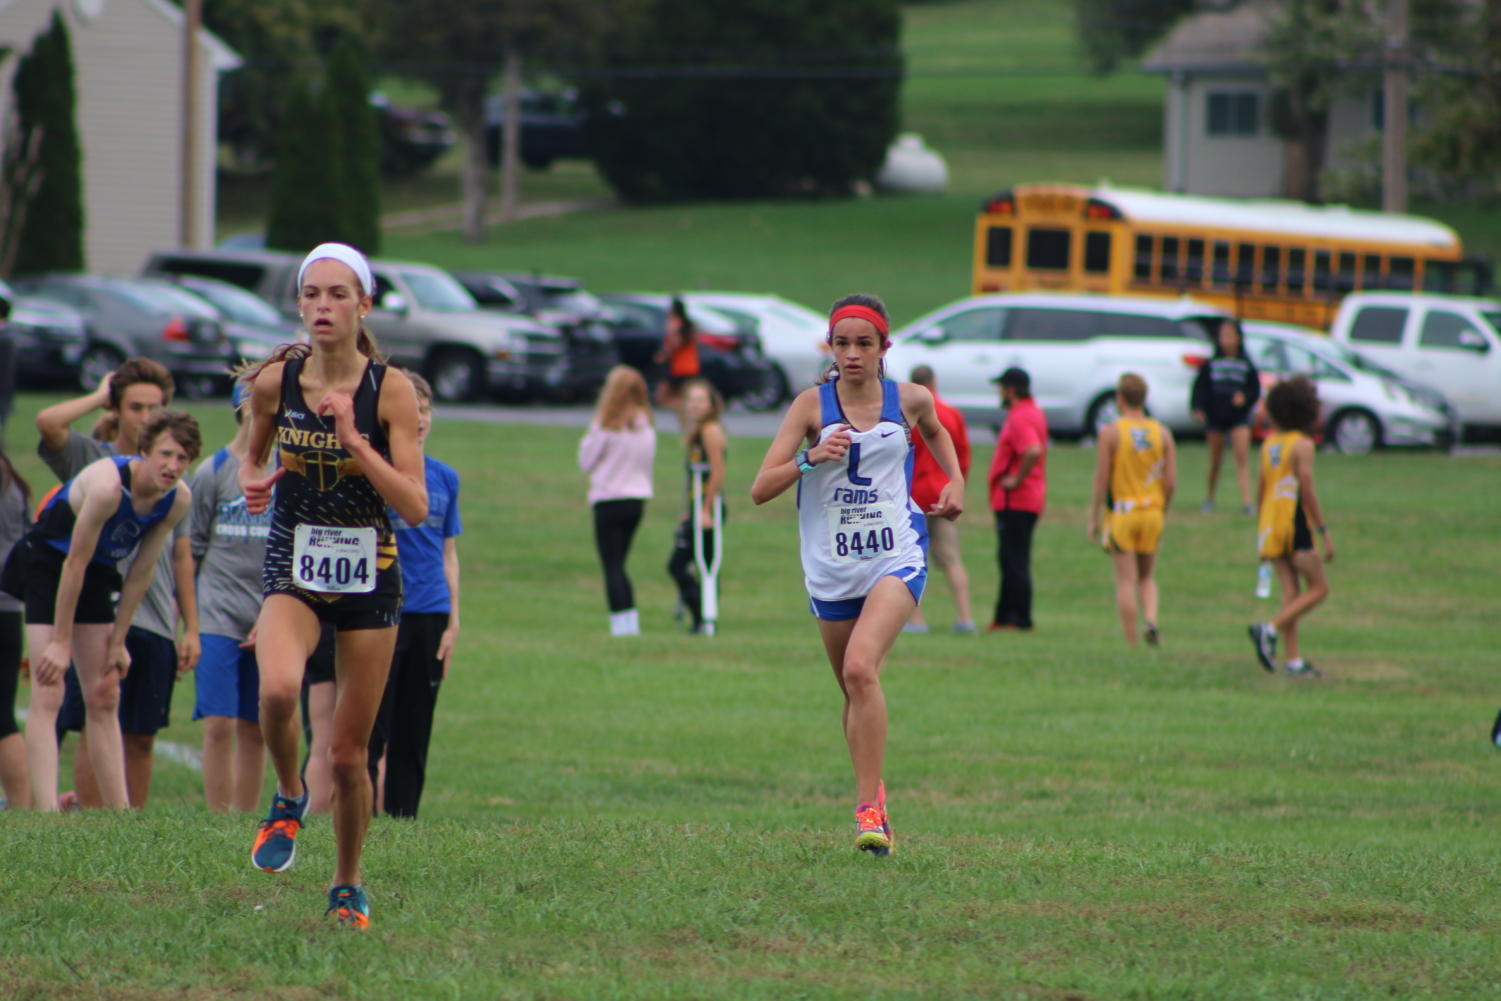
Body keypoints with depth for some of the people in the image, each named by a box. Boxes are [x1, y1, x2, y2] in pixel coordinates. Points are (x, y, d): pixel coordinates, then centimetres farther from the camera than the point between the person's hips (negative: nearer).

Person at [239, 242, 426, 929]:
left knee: (348, 755, 4)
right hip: (293, 568, 1)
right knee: (277, 689, -31)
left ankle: (348, 884, 28)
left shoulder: (390, 390, -9)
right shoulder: (274, 381, -3)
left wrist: (354, 440, -22)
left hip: (369, 575, -1)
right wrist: (252, 481, -5)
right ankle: (289, 797, -1)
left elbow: (415, 507, -13)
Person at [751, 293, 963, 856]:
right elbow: (761, 490, -9)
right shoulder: (812, 405, -4)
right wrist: (811, 457, -24)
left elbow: (935, 431, 28)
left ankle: (869, 810, -24)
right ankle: (871, 790, 35)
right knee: (853, 688, 12)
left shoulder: (910, 401, 1)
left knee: (861, 668, -23)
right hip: (831, 569, 2)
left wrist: (955, 479, 12)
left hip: (896, 557, -2)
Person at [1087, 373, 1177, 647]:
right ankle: (1152, 620, -7)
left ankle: (1132, 644, 0)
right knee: (1147, 577, 18)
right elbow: (1171, 483, 1)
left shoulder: (1110, 432, -8)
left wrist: (1093, 518, -2)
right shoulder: (1163, 434, 2)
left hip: (1121, 512, -3)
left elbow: (1101, 481, -10)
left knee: (1126, 581, 1)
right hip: (1152, 512, 3)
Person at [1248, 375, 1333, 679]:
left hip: (1270, 525, 7)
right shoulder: (1303, 445, -11)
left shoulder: (1270, 443, 11)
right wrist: (1324, 532, -13)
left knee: (1291, 592, 7)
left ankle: (1294, 660, 1)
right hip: (1296, 525, -7)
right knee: (1318, 589, 2)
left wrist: (1261, 529, 22)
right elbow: (1307, 491, -16)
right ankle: (1270, 630, -15)